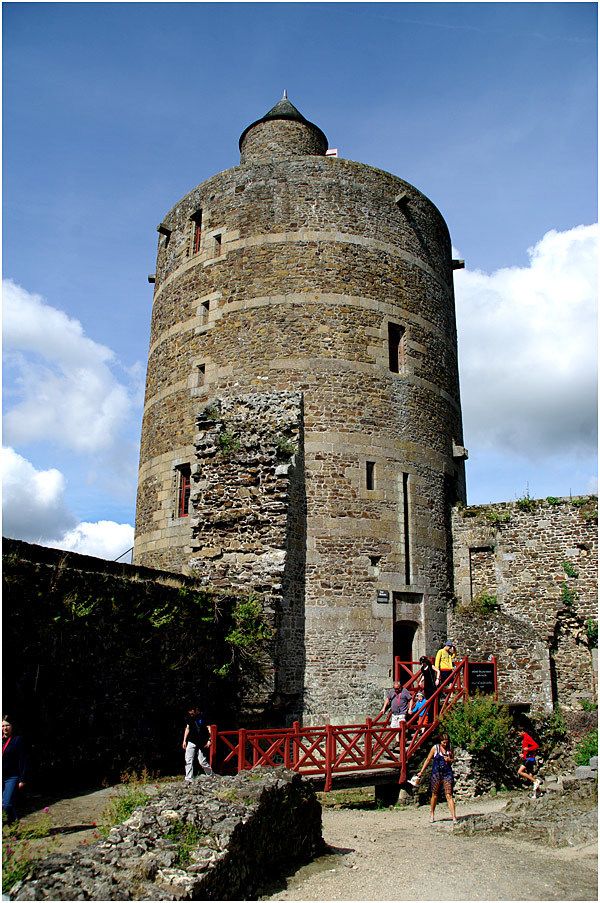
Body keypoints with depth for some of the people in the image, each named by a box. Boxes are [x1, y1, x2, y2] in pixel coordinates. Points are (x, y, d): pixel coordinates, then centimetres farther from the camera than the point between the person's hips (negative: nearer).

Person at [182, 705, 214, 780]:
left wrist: (209, 740, -13)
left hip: (201, 743, -4)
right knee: (188, 761, -3)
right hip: (191, 742, 4)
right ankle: (189, 779, 2)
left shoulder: (203, 717, -10)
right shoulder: (189, 718, 5)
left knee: (202, 762, -3)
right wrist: (184, 740, 12)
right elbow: (187, 728, 15)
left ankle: (212, 775, 17)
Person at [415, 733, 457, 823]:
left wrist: (449, 760, -9)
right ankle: (432, 814, 28)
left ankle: (454, 817, -8)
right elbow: (428, 760, 3)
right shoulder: (435, 748, -3)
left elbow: (453, 760, 16)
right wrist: (421, 772, 3)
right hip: (436, 773, 0)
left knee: (449, 795, -7)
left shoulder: (450, 749, 2)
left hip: (447, 773, 1)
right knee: (434, 795, 10)